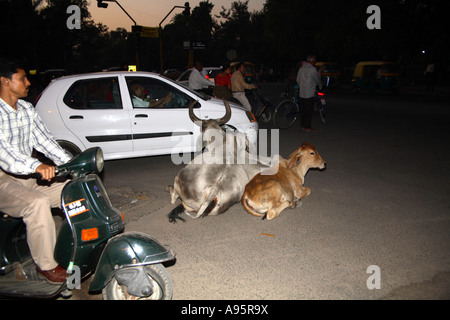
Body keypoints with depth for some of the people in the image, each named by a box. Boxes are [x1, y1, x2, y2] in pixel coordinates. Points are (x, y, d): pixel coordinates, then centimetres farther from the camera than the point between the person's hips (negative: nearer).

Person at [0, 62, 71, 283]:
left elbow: (44, 140, 7)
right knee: (37, 202, -33)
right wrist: (35, 166, -48)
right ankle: (46, 264, -17)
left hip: (27, 176, 8)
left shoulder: (27, 109, 9)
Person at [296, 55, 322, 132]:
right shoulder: (312, 69, -10)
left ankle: (303, 125, 18)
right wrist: (320, 86, 19)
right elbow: (317, 80, -1)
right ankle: (308, 127, 1)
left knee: (303, 110, 12)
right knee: (309, 111, -2)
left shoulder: (301, 69, 12)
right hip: (309, 93, -7)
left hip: (302, 93, 7)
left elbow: (298, 80, 17)